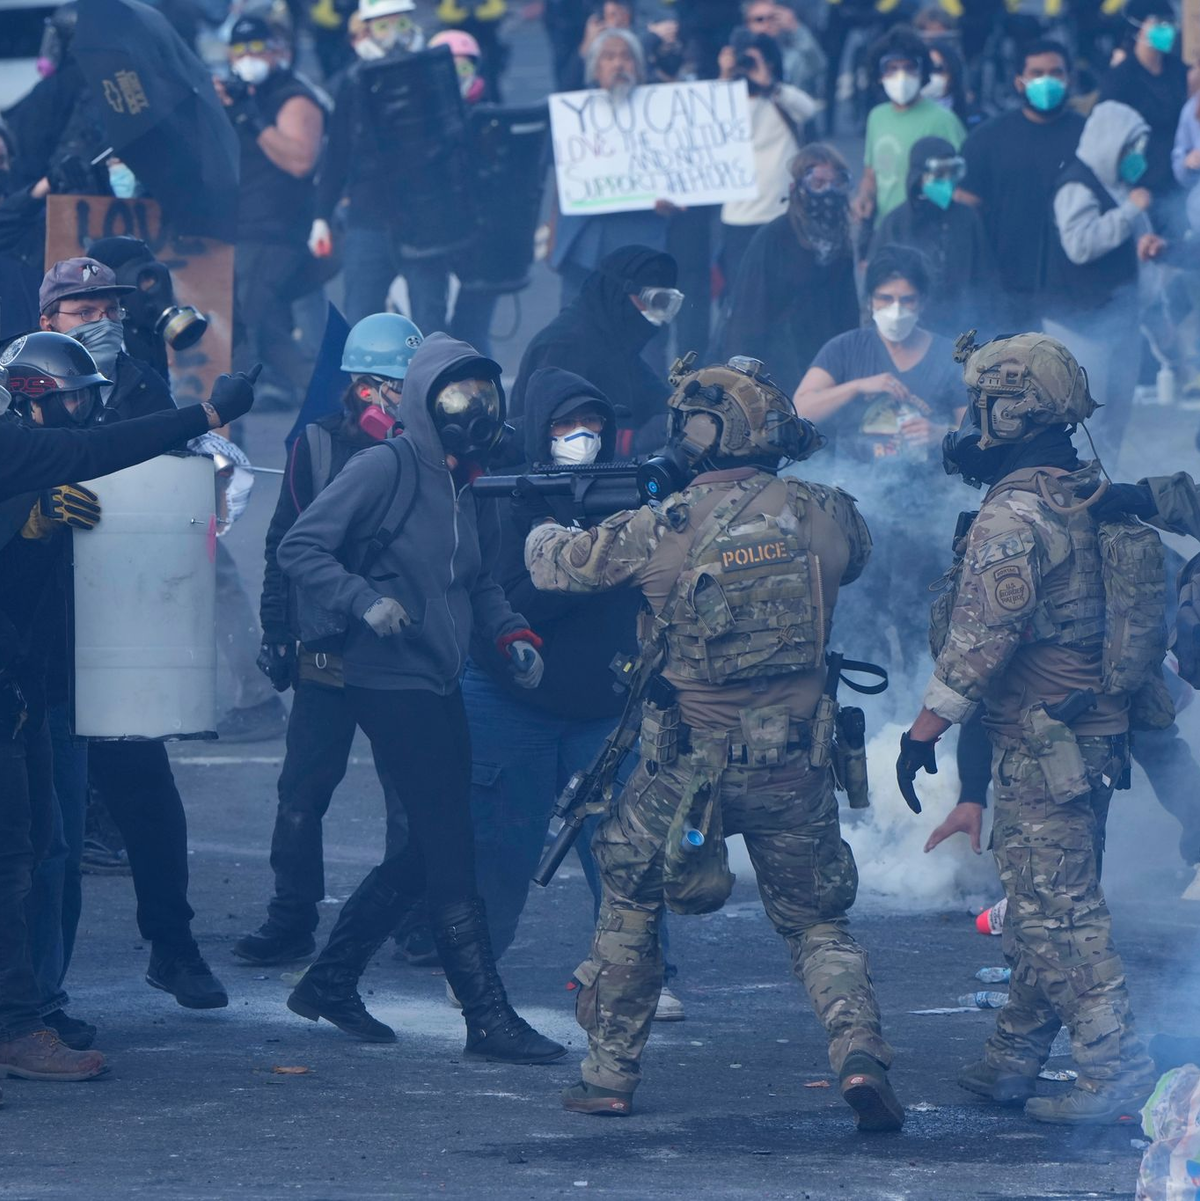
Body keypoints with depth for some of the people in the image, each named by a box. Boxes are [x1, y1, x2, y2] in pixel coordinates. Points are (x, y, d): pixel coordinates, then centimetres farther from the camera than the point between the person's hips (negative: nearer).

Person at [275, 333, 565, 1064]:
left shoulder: (472, 488, 13)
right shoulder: (385, 469, -11)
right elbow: (300, 549, -13)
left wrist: (511, 633, 6)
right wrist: (366, 600, -24)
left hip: (442, 688, 9)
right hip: (390, 683, -9)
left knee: (431, 850, 12)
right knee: (450, 851, -9)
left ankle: (330, 982, 23)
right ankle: (489, 1018, -8)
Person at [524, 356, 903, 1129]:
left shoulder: (661, 529, -11)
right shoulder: (821, 514, -5)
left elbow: (557, 564, 4)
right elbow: (856, 554, 19)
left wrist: (546, 527, 28)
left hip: (690, 765, -2)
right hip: (795, 766, 2)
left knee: (630, 907, 19)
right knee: (817, 921, 15)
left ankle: (610, 1074, 21)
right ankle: (859, 1047, -9)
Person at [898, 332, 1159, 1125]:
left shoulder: (1015, 515, -18)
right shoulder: (1092, 498, 11)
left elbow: (982, 637, -21)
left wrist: (927, 727, -15)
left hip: (1041, 743, -10)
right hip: (1097, 733, 10)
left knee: (1057, 911, -7)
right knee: (1047, 902, 16)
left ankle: (1119, 1073, -10)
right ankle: (1013, 1062, 24)